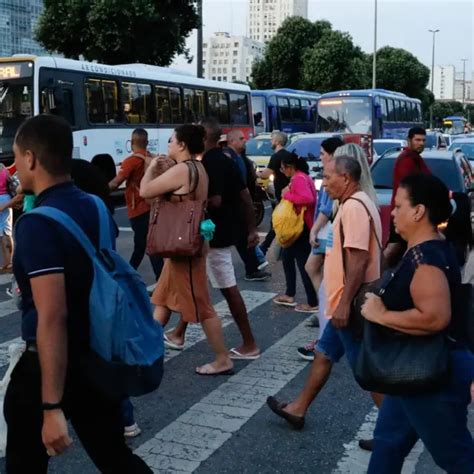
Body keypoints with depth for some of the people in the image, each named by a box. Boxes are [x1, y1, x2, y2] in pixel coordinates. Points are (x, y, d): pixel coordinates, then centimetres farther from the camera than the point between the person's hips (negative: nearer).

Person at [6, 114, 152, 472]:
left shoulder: (37, 224, -21)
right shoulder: (97, 208, 2)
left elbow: (52, 318, -27)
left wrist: (51, 407, -26)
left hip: (46, 365, -7)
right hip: (101, 358, 7)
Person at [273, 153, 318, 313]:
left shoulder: (299, 178, -17)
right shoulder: (300, 177, 15)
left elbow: (308, 199, -32)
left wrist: (287, 195, -22)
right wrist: (289, 194, 3)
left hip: (301, 227, -11)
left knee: (303, 264, -5)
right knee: (287, 257, 20)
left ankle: (313, 303, 2)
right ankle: (290, 295, 28)